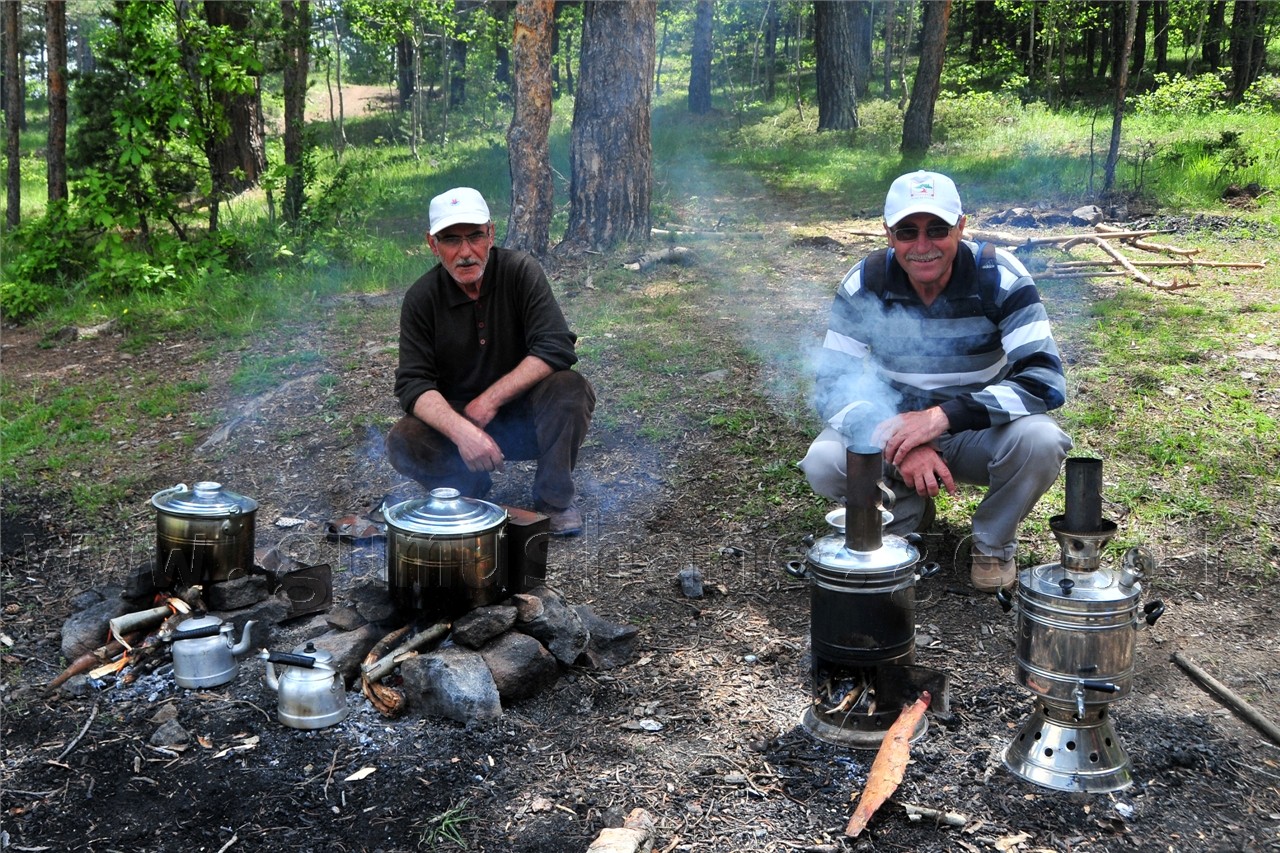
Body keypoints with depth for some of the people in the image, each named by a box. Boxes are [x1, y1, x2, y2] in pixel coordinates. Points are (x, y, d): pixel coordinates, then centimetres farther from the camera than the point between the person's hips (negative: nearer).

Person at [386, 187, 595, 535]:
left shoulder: (521, 272, -11)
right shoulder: (421, 298, -8)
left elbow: (557, 349, -21)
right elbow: (413, 383, -14)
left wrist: (490, 400, -23)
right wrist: (461, 431, -33)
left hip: (525, 415, -1)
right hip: (457, 419, 1)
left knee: (571, 388, -30)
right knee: (403, 442, -26)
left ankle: (555, 498, -8)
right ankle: (471, 488, 4)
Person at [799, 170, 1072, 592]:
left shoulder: (1000, 278, -19)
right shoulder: (864, 284, -14)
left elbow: (1045, 379, -25)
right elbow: (832, 385, -14)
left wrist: (944, 416, -38)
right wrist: (902, 445, -32)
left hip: (979, 434, -1)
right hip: (896, 428, 1)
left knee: (1039, 441, -34)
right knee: (823, 463, -27)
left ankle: (993, 543, -1)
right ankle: (906, 515, 8)